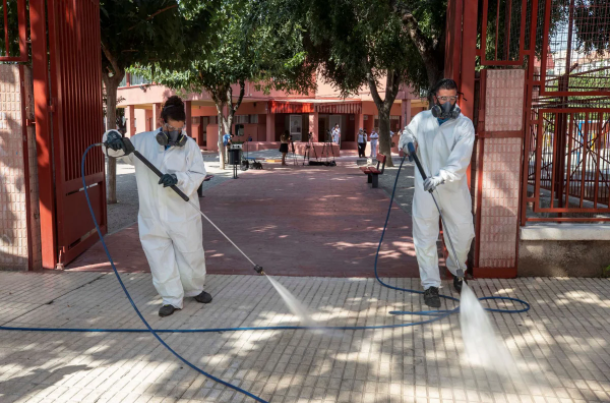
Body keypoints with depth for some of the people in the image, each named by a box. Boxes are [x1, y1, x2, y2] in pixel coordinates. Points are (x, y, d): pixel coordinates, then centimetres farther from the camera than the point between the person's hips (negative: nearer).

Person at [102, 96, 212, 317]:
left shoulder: (189, 145, -2)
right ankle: (172, 298, 17)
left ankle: (195, 289, 35)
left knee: (191, 253, 11)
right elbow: (116, 149, 6)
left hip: (182, 214, -1)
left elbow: (198, 174, -7)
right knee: (159, 256, 5)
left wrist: (177, 178, -26)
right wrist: (113, 138, -18)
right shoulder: (143, 141, 2)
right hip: (152, 214, 1)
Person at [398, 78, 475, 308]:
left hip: (454, 189, -1)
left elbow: (460, 159, -20)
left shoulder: (464, 125, -7)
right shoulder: (421, 119, 3)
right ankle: (430, 285, 12)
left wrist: (441, 177, -37)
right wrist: (407, 142, -3)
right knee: (425, 237, 0)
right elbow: (407, 134, 23)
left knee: (463, 234, 9)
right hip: (425, 188, 1)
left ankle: (455, 270, 40)